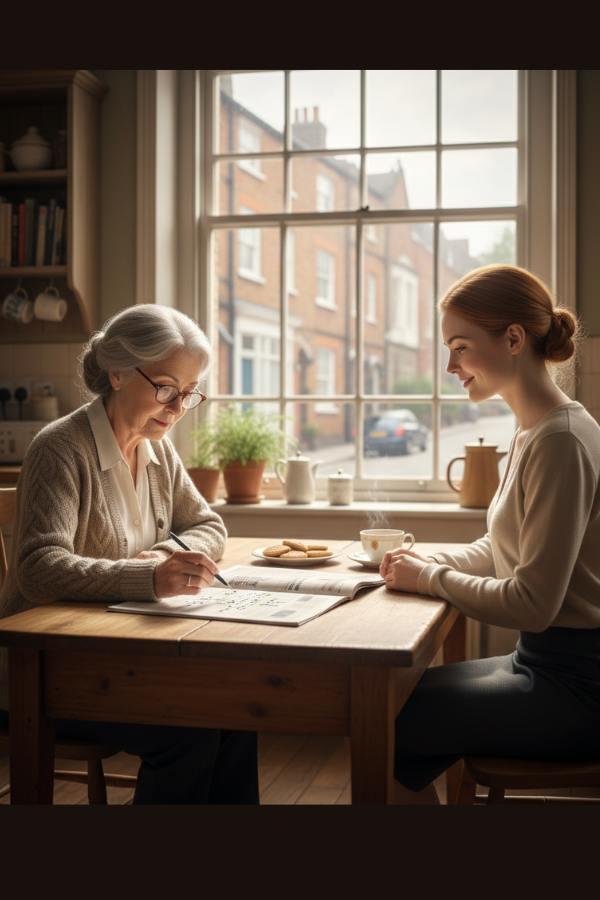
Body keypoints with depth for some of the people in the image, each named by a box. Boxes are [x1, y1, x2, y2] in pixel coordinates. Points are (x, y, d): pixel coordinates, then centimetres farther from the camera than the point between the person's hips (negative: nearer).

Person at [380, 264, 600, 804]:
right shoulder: (533, 433, 9)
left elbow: (532, 603, -23)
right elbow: (498, 551, 18)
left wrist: (431, 578, -10)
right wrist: (431, 562, 0)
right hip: (544, 663, 9)